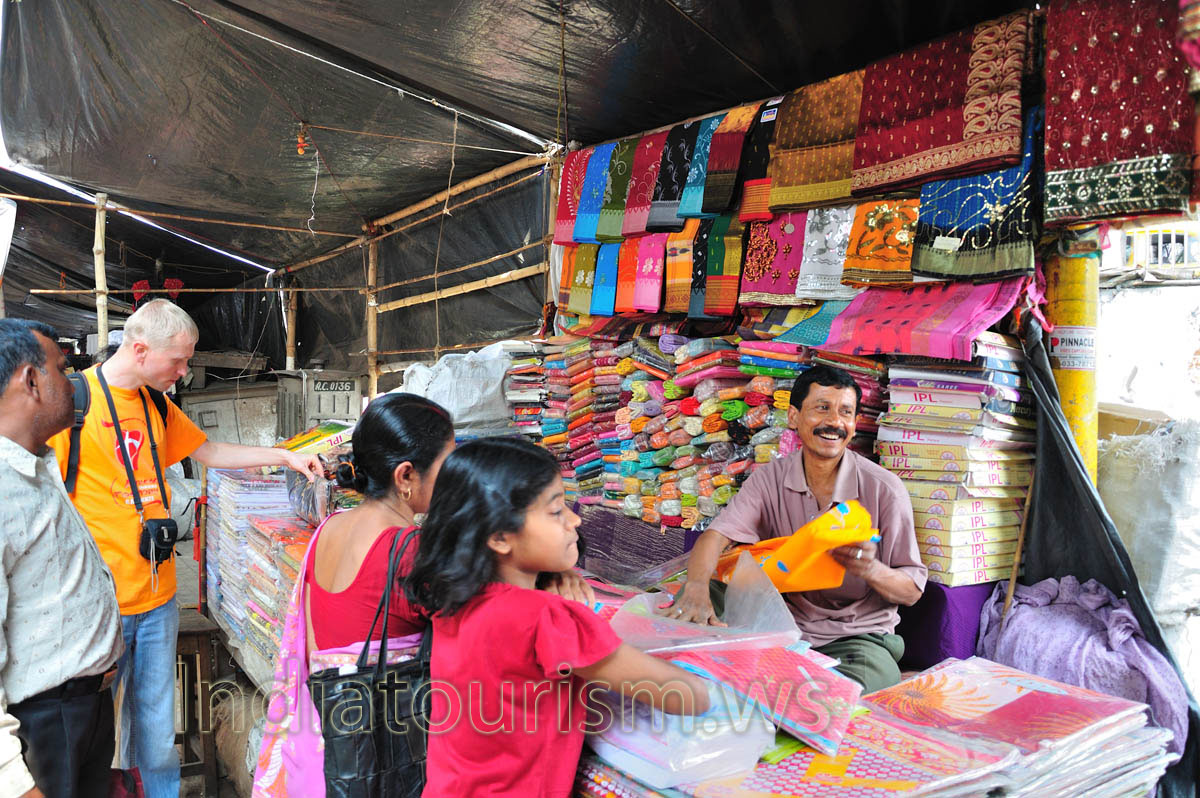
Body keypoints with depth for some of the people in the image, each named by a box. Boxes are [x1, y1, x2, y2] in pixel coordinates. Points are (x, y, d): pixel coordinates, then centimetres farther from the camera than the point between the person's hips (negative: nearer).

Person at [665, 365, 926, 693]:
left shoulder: (884, 488, -6)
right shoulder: (769, 480, 1)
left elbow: (913, 590, -3)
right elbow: (715, 535, -14)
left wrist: (871, 569, -26)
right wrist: (697, 586, -36)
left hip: (862, 638, -2)